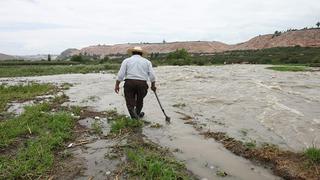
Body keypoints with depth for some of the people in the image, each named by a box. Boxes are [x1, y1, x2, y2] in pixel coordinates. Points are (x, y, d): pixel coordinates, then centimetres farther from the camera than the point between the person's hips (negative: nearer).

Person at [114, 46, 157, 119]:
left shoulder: (127, 60, 10)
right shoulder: (147, 61, 14)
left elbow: (121, 74, 0)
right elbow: (152, 75, 6)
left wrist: (117, 85, 5)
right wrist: (153, 85, 17)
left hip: (129, 83, -1)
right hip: (142, 83, 2)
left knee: (130, 102, 4)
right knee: (140, 100, 21)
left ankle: (134, 116, -14)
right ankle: (137, 114, 40)